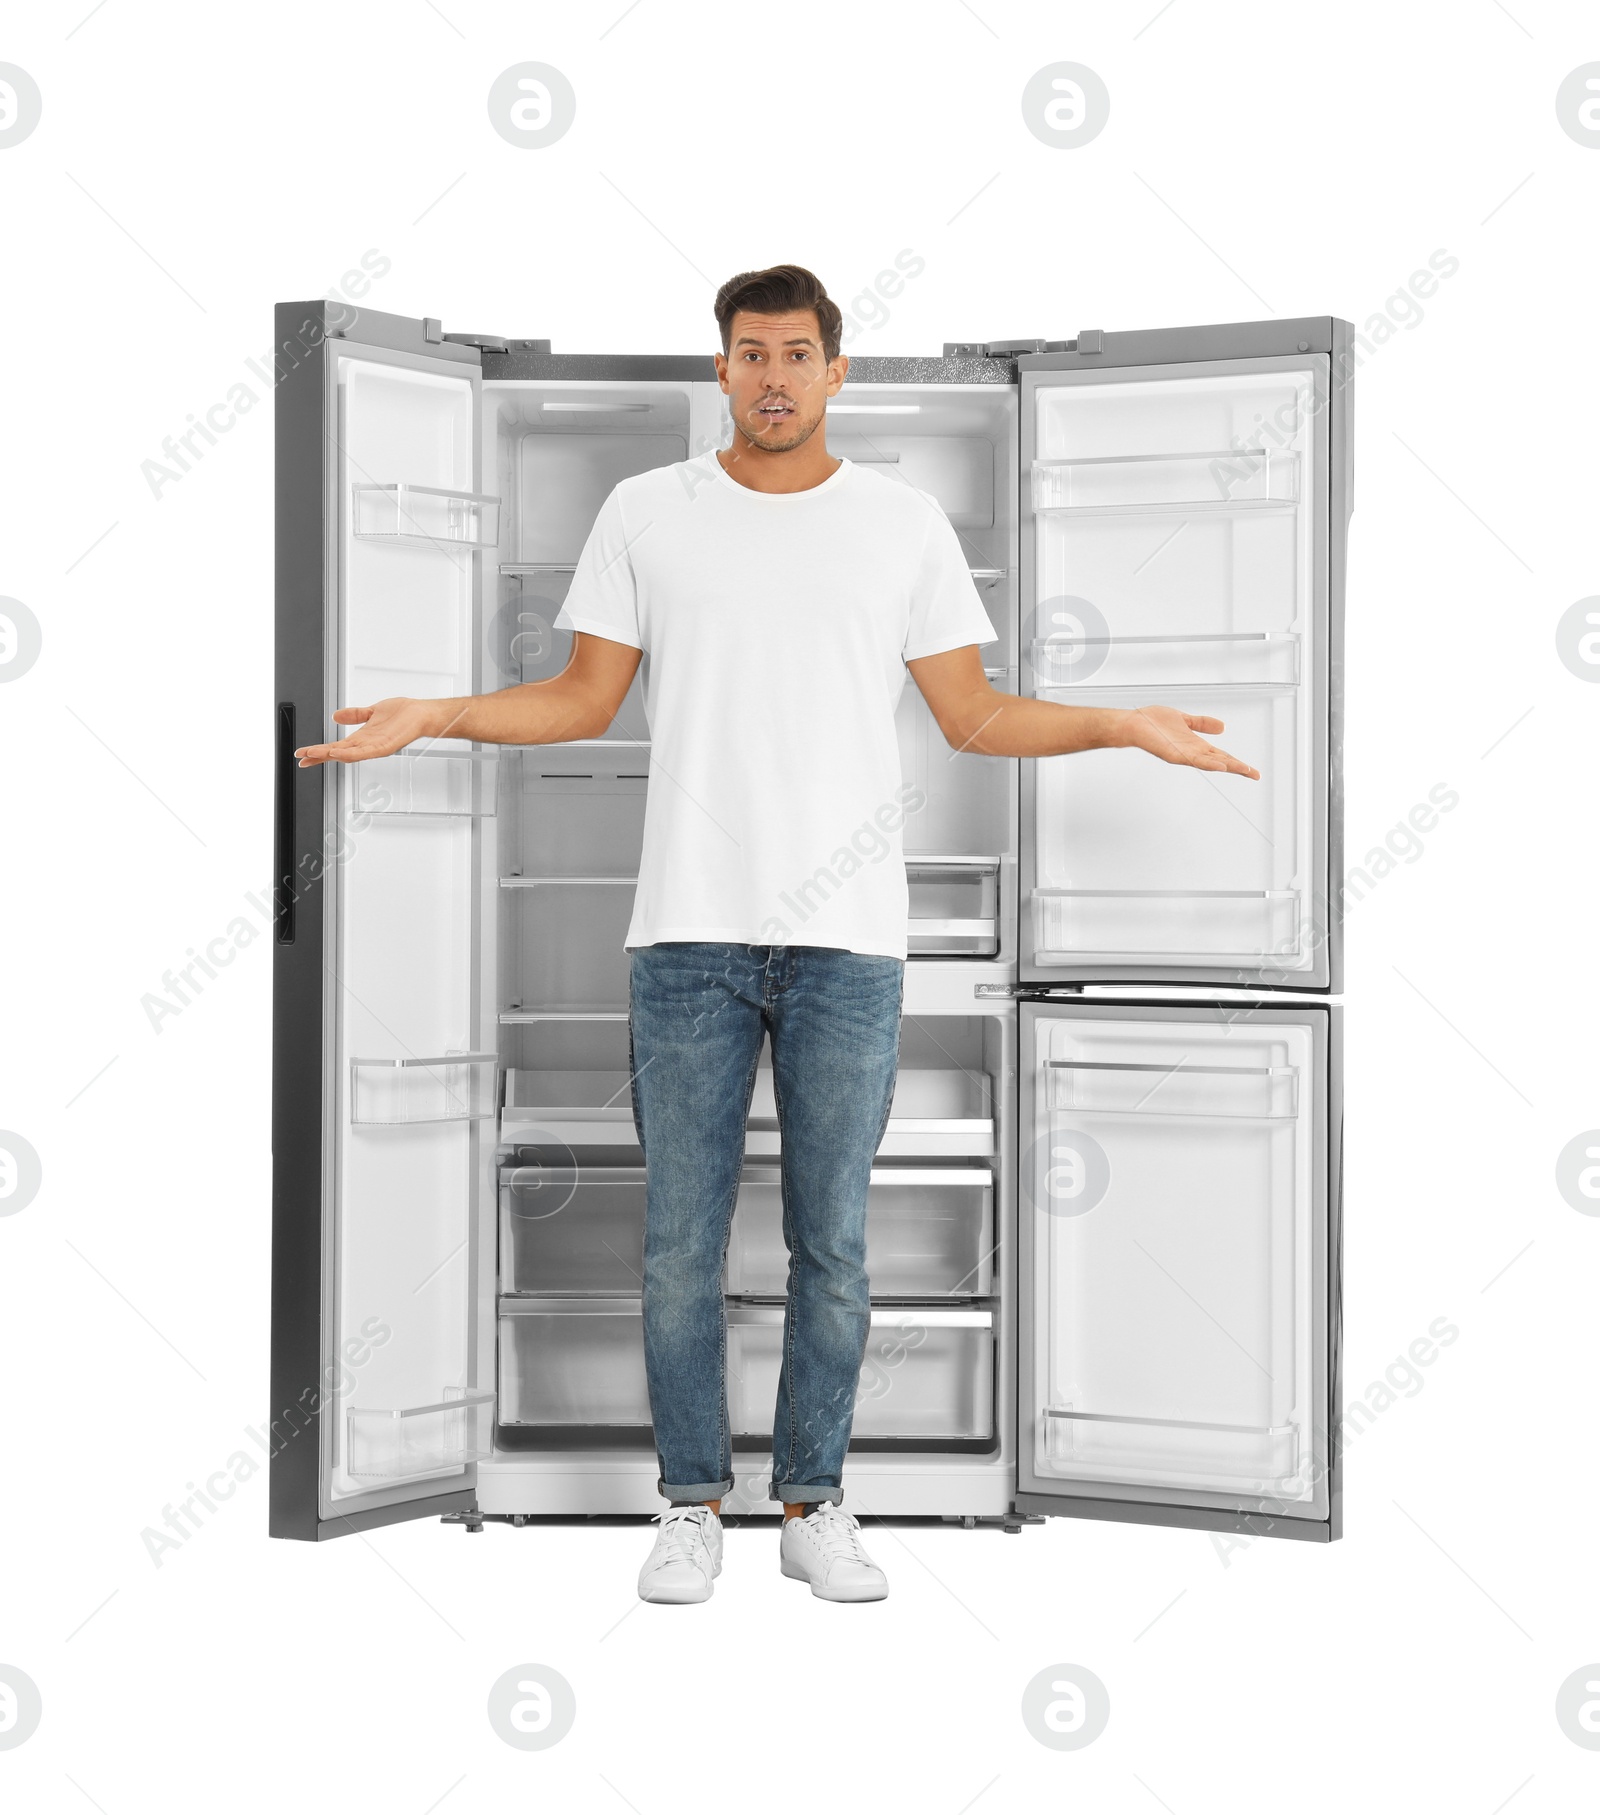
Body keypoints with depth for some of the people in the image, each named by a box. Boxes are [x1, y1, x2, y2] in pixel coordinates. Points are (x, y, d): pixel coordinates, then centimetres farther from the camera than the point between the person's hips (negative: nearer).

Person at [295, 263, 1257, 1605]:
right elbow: (585, 699, 8)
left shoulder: (907, 523, 6)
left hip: (849, 939, 0)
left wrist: (1121, 726, -7)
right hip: (689, 934, 0)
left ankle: (816, 1505, 19)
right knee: (682, 1245, 5)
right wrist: (432, 716, -6)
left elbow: (973, 715, 7)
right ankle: (694, 1505, 18)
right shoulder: (645, 513, 6)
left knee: (833, 1246, 6)